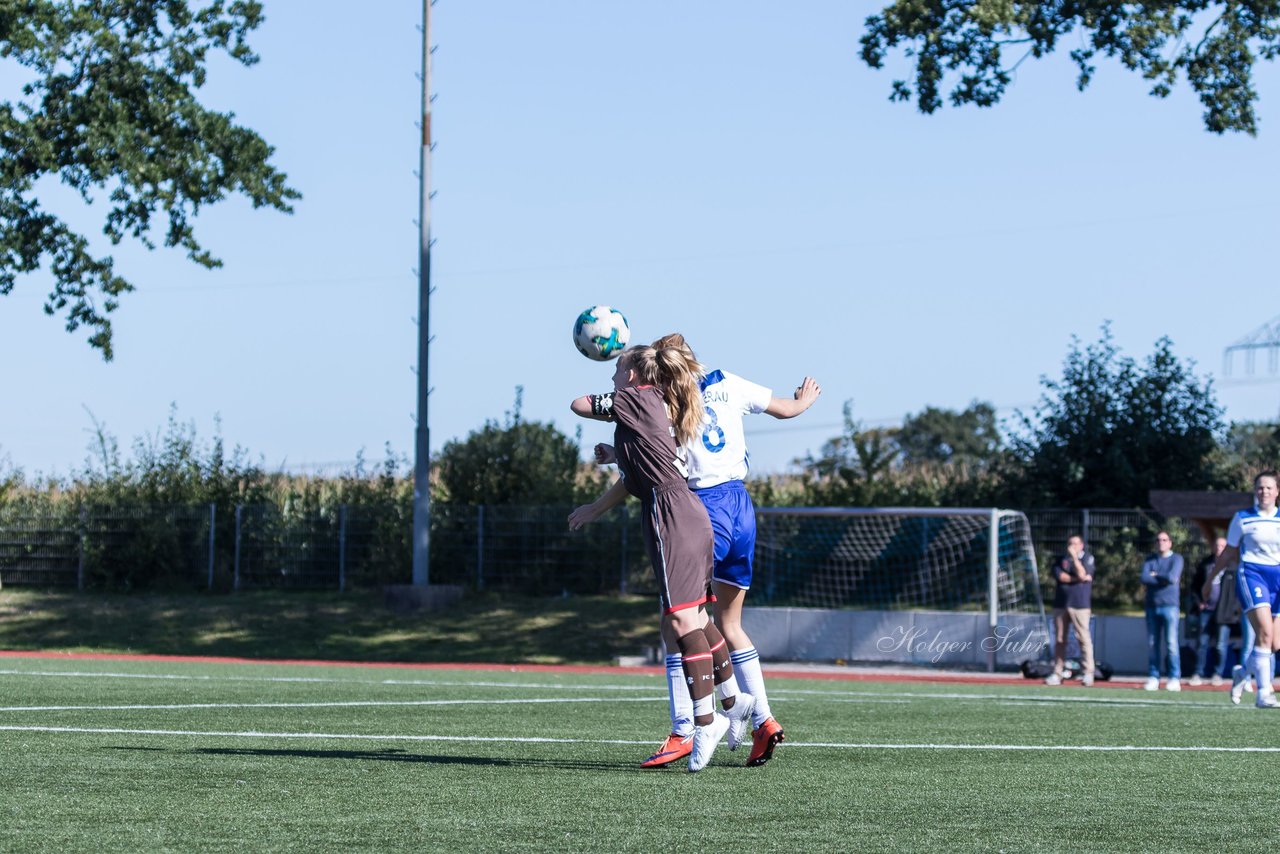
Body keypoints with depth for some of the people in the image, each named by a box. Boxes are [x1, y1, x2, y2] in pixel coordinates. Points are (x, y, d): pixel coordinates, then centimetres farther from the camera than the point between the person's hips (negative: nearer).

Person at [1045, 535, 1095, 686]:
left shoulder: (1087, 558, 4)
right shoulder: (1062, 559, 13)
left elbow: (1082, 573, -12)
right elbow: (1059, 576, -3)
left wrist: (1074, 556, -10)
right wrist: (1077, 578, -9)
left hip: (1080, 604, -4)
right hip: (1061, 604, 4)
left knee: (1084, 638, -9)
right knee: (1059, 639, 4)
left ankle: (1088, 673, -9)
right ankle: (1057, 673, 7)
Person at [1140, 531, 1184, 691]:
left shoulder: (1176, 559, 3)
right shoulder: (1149, 560, 14)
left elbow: (1172, 577, -13)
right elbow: (1144, 579, -2)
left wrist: (1155, 575, 0)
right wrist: (1164, 579, -8)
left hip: (1169, 606, -4)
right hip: (1152, 606, 4)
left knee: (1171, 643, -8)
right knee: (1152, 644, 4)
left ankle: (1175, 678, -7)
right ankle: (1153, 677, 7)